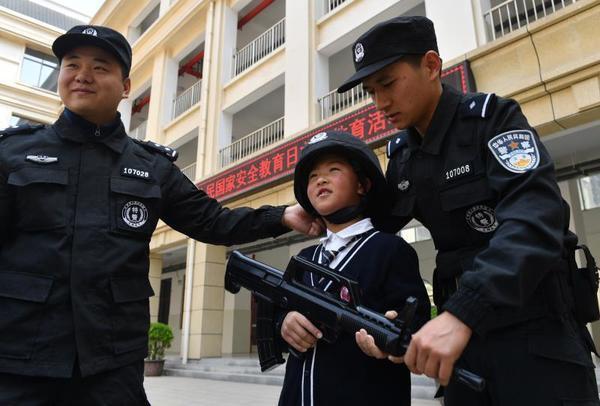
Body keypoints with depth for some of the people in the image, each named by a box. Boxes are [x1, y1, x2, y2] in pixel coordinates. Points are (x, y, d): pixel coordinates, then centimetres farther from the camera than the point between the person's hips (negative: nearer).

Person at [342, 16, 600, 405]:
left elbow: (537, 218, -27)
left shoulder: (493, 117, -12)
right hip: (463, 323, 6)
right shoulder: (401, 154, 6)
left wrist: (461, 313, -38)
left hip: (535, 323, -5)